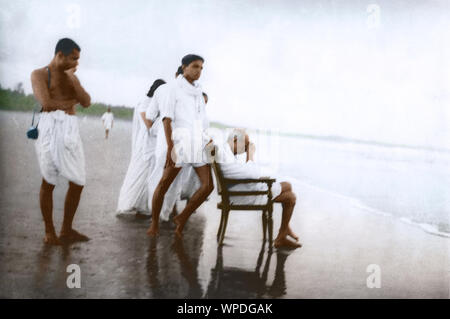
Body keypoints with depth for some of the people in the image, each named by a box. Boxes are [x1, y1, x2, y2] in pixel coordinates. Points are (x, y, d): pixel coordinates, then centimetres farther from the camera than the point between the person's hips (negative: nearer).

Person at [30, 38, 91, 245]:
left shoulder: (71, 76, 20)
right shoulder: (39, 74, 3)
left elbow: (86, 102, 7)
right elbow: (47, 103, -12)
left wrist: (72, 79, -2)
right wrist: (70, 102, 3)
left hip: (70, 130, 6)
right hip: (50, 127, -6)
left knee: (78, 181, 4)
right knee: (48, 182, 0)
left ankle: (66, 230, 16)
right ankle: (49, 232, 11)